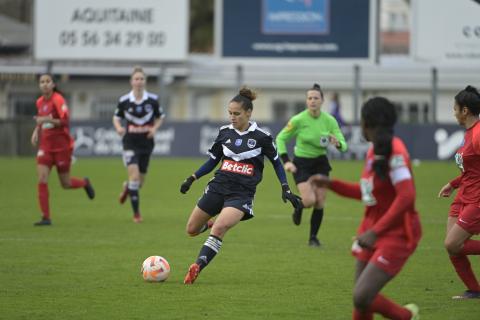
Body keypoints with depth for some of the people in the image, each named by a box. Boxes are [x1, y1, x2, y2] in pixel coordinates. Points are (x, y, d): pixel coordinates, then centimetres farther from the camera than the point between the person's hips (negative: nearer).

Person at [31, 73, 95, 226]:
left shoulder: (58, 100, -14)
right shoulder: (40, 102, 7)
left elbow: (65, 121, -22)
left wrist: (47, 120, -30)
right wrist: (36, 131, 6)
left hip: (62, 146, -5)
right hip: (46, 146, 5)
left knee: (65, 184, 5)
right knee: (42, 180, -11)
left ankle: (85, 183, 40)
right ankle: (46, 217, -8)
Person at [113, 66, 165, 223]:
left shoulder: (152, 99, -4)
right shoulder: (124, 100, -6)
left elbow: (160, 117, 9)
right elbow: (116, 117, 7)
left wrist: (154, 128, -10)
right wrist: (118, 128, -14)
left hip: (146, 143, 2)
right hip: (131, 142, -2)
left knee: (140, 180, 11)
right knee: (134, 176, -16)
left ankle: (127, 187, 49)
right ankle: (136, 213, -6)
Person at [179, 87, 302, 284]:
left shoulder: (261, 137, -5)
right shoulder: (225, 132, 5)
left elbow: (276, 163, 6)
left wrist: (285, 189, -1)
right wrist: (192, 178, 6)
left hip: (242, 193, -5)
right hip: (218, 186, 5)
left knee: (219, 228, -30)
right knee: (192, 230, 8)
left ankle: (197, 267, -33)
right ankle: (209, 223, 43)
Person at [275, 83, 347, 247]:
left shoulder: (329, 120, -9)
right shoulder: (298, 120, -16)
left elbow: (343, 145, -8)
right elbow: (280, 138, -6)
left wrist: (337, 143, -32)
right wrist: (286, 161, -16)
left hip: (320, 162, 3)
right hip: (302, 163, -3)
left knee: (320, 202, -1)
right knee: (309, 200, -18)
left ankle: (313, 237, 16)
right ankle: (298, 208, 20)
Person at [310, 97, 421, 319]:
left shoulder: (394, 151, -19)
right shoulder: (373, 151, 9)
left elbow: (406, 197, -28)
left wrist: (375, 231, -31)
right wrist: (331, 183, 16)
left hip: (396, 236, -9)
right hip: (373, 232, 9)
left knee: (362, 298, -16)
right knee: (361, 297, 8)